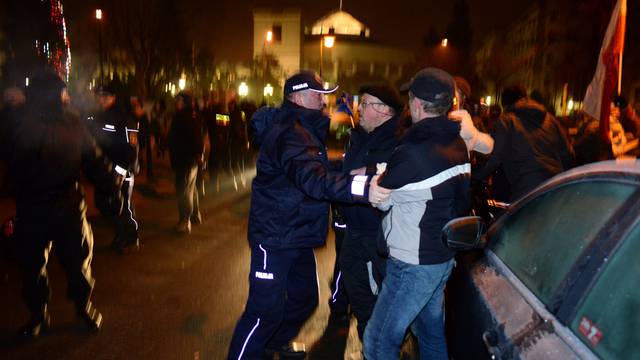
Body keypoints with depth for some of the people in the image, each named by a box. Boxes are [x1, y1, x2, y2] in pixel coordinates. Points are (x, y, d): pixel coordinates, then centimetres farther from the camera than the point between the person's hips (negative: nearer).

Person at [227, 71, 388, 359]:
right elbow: (311, 177, -41)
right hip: (275, 236, -10)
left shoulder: (303, 128, 11)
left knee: (305, 298, 22)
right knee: (267, 310, -7)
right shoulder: (289, 133, -24)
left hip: (297, 235, 10)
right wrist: (360, 187, -53)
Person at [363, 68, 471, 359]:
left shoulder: (411, 153, -24)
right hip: (444, 255, 9)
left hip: (413, 264, -9)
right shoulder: (458, 146, 2)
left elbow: (382, 200, -12)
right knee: (431, 328, 23)